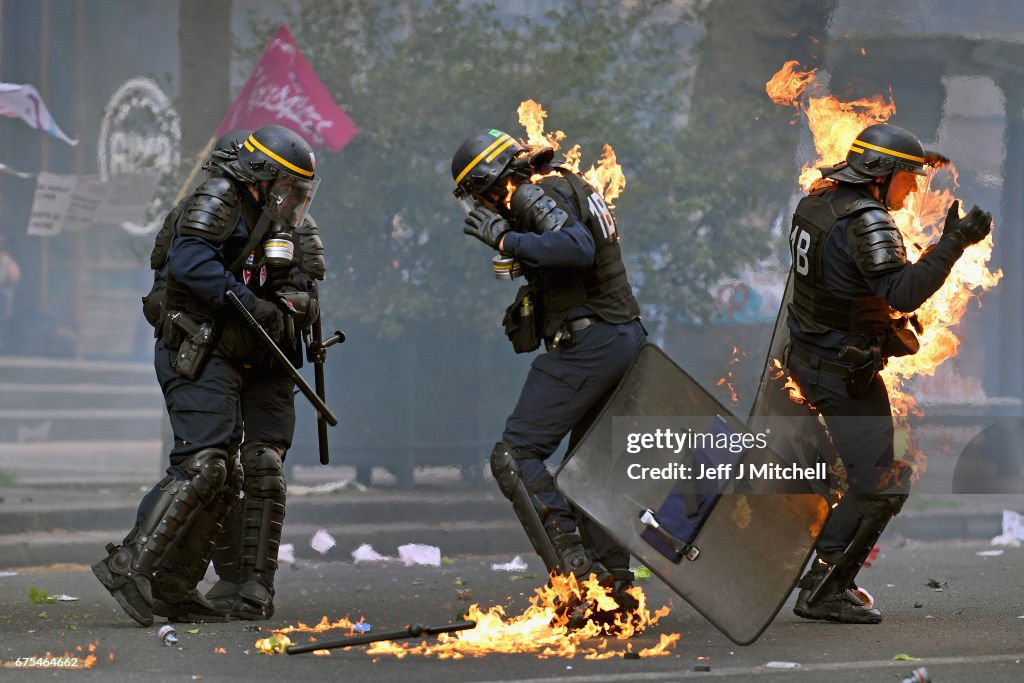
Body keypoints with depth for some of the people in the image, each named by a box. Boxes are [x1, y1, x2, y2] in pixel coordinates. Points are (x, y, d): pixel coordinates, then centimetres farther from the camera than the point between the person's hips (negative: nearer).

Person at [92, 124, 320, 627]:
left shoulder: (250, 218, 21)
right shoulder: (218, 200, -8)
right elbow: (189, 261, -24)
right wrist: (254, 306, -23)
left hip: (216, 360, 10)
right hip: (193, 354, -10)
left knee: (222, 481, 8)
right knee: (200, 466, -19)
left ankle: (172, 588, 9)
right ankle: (128, 565, -22)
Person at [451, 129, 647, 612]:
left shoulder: (533, 195, -9)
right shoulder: (571, 187, 21)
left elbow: (576, 248, -26)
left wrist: (505, 239, -19)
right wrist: (527, 307, 17)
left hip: (585, 345, -10)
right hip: (626, 337, 10)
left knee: (515, 456, -10)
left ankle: (570, 565, -22)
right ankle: (614, 586, 13)